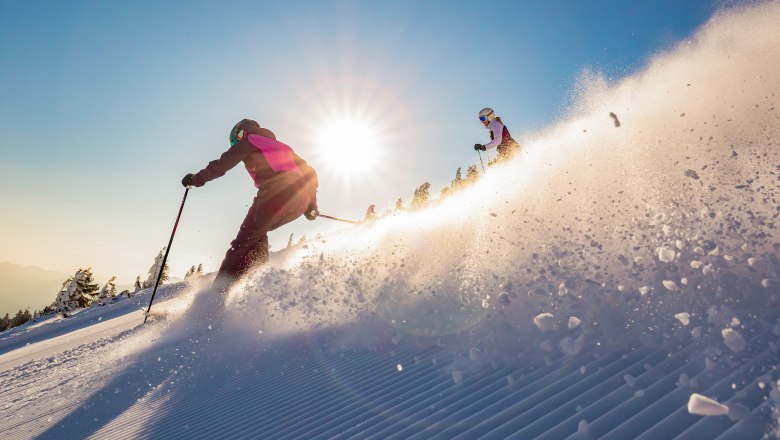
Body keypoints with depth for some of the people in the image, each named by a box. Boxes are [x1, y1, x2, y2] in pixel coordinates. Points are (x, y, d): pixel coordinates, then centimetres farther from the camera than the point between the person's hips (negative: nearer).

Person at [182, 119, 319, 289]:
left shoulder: (248, 141, 18)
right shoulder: (282, 147, 35)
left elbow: (221, 165, 12)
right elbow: (309, 173, 28)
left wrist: (195, 179, 27)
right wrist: (311, 205, 29)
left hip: (274, 194, -6)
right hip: (301, 200, 6)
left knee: (244, 242, 1)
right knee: (257, 232, 23)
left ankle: (223, 286, -8)